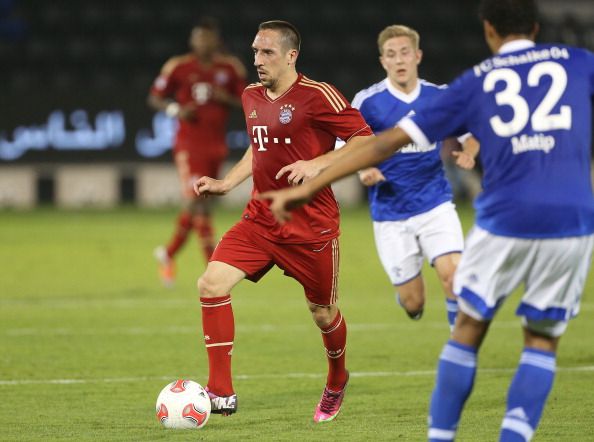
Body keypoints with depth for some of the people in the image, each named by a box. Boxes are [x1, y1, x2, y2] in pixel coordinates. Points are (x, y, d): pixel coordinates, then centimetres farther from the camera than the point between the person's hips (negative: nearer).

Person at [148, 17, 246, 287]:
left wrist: (226, 99, -11)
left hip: (216, 146, 4)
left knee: (195, 205, 10)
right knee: (196, 202, -15)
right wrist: (175, 110, -15)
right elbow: (155, 98, 4)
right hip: (189, 145, -4)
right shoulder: (178, 67, -4)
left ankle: (169, 254, 30)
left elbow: (245, 102, 10)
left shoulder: (231, 68, 5)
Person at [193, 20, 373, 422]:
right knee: (211, 284, -15)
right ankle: (221, 392, -11)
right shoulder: (252, 97, 8)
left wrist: (317, 165, -23)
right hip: (261, 219, 5)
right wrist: (225, 184, 13)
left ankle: (336, 382, 42)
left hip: (312, 225, -5)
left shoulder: (317, 96, -14)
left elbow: (365, 140, -13)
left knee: (323, 313, 9)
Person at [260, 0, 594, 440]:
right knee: (542, 342, 14)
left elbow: (388, 142, 9)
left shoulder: (476, 83, 10)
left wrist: (308, 187, 11)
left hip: (504, 222, 0)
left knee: (468, 330, 18)